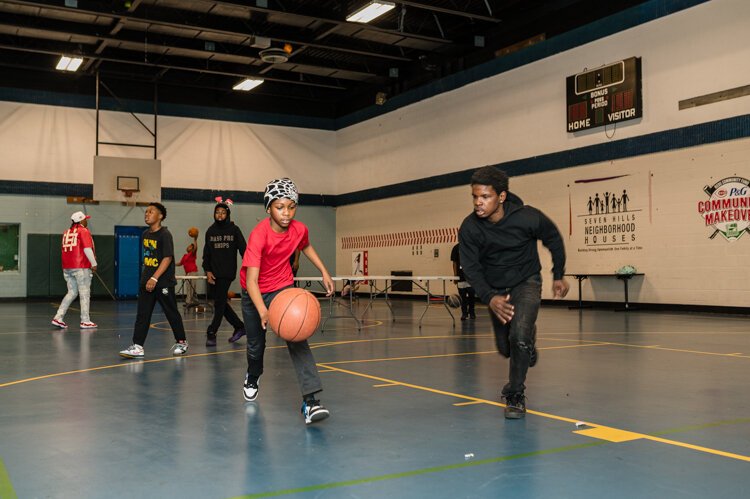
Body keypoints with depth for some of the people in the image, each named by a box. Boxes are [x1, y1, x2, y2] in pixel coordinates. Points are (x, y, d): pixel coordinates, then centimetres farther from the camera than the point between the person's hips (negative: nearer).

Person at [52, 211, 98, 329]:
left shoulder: (66, 233, 14)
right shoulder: (83, 231, -6)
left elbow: (66, 250, 17)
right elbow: (87, 249, -15)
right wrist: (93, 263, -11)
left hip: (67, 268, 7)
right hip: (81, 267, -7)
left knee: (72, 292, 14)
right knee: (84, 293, 0)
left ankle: (58, 317, 7)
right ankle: (85, 321, 2)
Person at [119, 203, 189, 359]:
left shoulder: (165, 234, -12)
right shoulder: (145, 234, 10)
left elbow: (167, 258, -19)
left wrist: (155, 278, -25)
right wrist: (145, 277, 18)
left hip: (163, 282, -7)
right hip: (147, 281, 7)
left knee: (171, 313, 6)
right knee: (142, 314, 0)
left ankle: (181, 342, 22)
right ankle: (137, 347, 0)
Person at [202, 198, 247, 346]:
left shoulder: (234, 230, -2)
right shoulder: (210, 231, 8)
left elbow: (243, 249, -4)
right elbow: (206, 253, 10)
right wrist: (207, 270, -1)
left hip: (228, 273, -5)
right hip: (214, 273, 5)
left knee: (219, 303, -6)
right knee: (220, 302, 9)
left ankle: (211, 333, -1)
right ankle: (239, 327, 23)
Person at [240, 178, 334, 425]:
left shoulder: (299, 229, -16)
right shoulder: (259, 235, -30)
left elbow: (306, 247, 12)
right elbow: (251, 280, -38)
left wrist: (324, 272, 6)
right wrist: (263, 312, -54)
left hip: (283, 287, 2)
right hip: (254, 293, -1)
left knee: (296, 337, -20)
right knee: (256, 344, 12)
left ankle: (311, 400, -27)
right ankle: (252, 378, 49)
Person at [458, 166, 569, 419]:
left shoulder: (527, 217, -24)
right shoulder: (469, 228, -20)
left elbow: (554, 239, -5)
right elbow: (471, 268, -15)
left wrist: (558, 276, 3)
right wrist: (489, 298, -32)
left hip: (526, 282, -3)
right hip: (495, 289, 3)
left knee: (519, 336, -25)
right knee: (505, 348, 12)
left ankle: (515, 396, -5)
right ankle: (528, 345, 51)